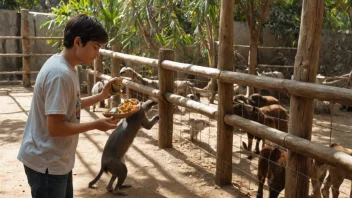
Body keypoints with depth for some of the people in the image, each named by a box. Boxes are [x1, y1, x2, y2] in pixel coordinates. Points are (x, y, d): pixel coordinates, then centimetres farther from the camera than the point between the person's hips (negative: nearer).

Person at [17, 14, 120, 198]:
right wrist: (96, 125, -18)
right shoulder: (60, 74, -26)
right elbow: (55, 127, -26)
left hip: (57, 160, 10)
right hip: (47, 164, -10)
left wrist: (101, 96, 6)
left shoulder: (64, 66, 5)